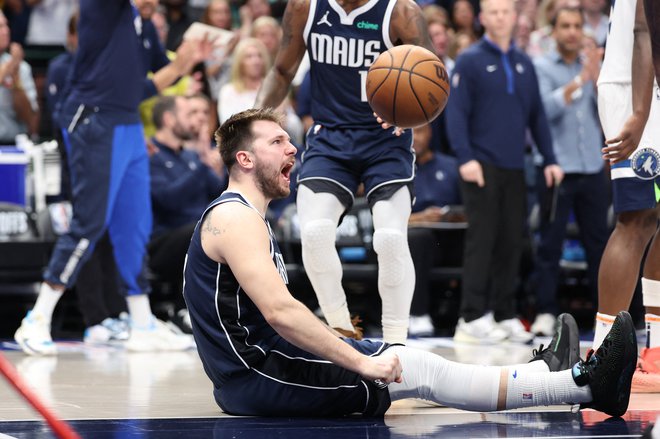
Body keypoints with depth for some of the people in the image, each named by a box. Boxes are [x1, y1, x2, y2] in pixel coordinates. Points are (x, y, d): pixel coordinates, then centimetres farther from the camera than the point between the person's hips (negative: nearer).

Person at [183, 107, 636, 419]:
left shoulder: (245, 216, 20)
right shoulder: (235, 218, -15)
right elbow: (279, 310, -27)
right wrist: (362, 364, -25)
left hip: (261, 360, 10)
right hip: (257, 379, -10)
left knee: (416, 361, 10)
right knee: (417, 370, -10)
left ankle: (544, 372, 19)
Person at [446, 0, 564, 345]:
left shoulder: (523, 64, 13)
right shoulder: (470, 62, -3)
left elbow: (537, 115, 16)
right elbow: (456, 113, -8)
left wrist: (549, 159, 10)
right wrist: (465, 157, -18)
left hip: (514, 168, 5)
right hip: (481, 167, -5)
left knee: (511, 242, 5)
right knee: (482, 239, -8)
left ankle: (504, 316, 12)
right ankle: (472, 318, -7)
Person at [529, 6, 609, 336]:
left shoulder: (593, 65, 12)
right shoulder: (542, 67, 1)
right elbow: (546, 107, -15)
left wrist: (597, 78, -12)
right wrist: (579, 80, -21)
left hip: (593, 169, 4)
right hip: (558, 168, -4)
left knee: (599, 241, 6)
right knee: (551, 243, -3)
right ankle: (546, 312, 1)